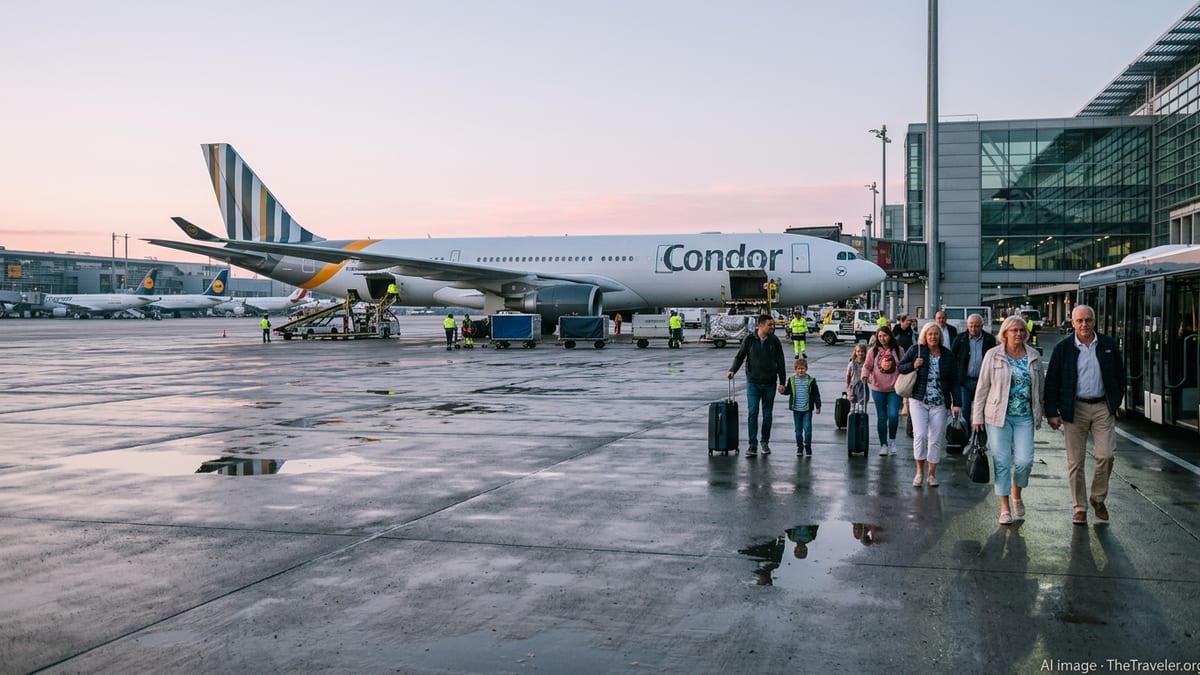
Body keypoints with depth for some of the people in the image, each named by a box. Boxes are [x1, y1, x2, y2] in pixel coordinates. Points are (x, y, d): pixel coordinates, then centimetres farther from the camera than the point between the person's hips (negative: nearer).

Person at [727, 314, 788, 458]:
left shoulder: (774, 341, 1)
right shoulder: (749, 339, -2)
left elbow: (780, 363, 5)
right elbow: (740, 356, 2)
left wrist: (782, 382, 1)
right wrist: (732, 370, -15)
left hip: (769, 384, 2)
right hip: (753, 383, -2)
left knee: (767, 415, 8)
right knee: (753, 413, -9)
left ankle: (765, 443, 23)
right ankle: (753, 446, -8)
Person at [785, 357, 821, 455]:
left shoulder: (811, 380, -5)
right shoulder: (792, 380, 0)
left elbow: (816, 394, 1)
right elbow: (788, 391, 14)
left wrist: (818, 407, 1)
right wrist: (783, 391, -9)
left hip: (807, 410, -2)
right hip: (796, 410, 2)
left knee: (807, 429, -5)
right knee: (798, 430, 10)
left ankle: (808, 447, 7)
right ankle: (799, 447, 22)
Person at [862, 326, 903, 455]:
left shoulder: (898, 351, 1)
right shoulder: (873, 351, 1)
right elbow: (867, 366, 2)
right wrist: (865, 376, -17)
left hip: (895, 389, -1)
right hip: (878, 389, 1)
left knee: (893, 415, -14)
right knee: (881, 417, 8)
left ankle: (892, 440, 9)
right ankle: (883, 445, 19)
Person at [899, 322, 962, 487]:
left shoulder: (948, 355, 6)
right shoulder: (916, 350, 0)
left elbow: (954, 381, 9)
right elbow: (901, 367, 7)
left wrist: (956, 403, 3)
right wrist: (913, 366, -14)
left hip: (939, 403, 2)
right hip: (919, 401, -2)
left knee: (936, 439, 3)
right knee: (920, 435, -13)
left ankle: (931, 474, 16)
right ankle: (919, 471, 4)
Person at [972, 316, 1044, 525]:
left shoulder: (1034, 356, 7)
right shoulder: (993, 355, -1)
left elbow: (1040, 387, 13)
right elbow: (983, 387, 1)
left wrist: (1039, 416, 11)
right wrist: (978, 416, 0)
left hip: (1024, 417, 2)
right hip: (999, 416, -2)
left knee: (1024, 460, -6)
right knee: (1002, 461, 0)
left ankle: (1016, 494, 24)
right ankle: (1005, 507, 10)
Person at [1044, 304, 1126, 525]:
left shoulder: (1109, 345, 5)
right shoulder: (1063, 348, 0)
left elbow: (1119, 375, 14)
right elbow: (1051, 381, -1)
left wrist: (1116, 403, 8)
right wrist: (1051, 412, -5)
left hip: (1103, 407, 1)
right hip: (1075, 408, -1)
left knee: (1106, 455, -6)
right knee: (1075, 461, 2)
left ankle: (1098, 498, 17)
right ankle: (1080, 508, 11)